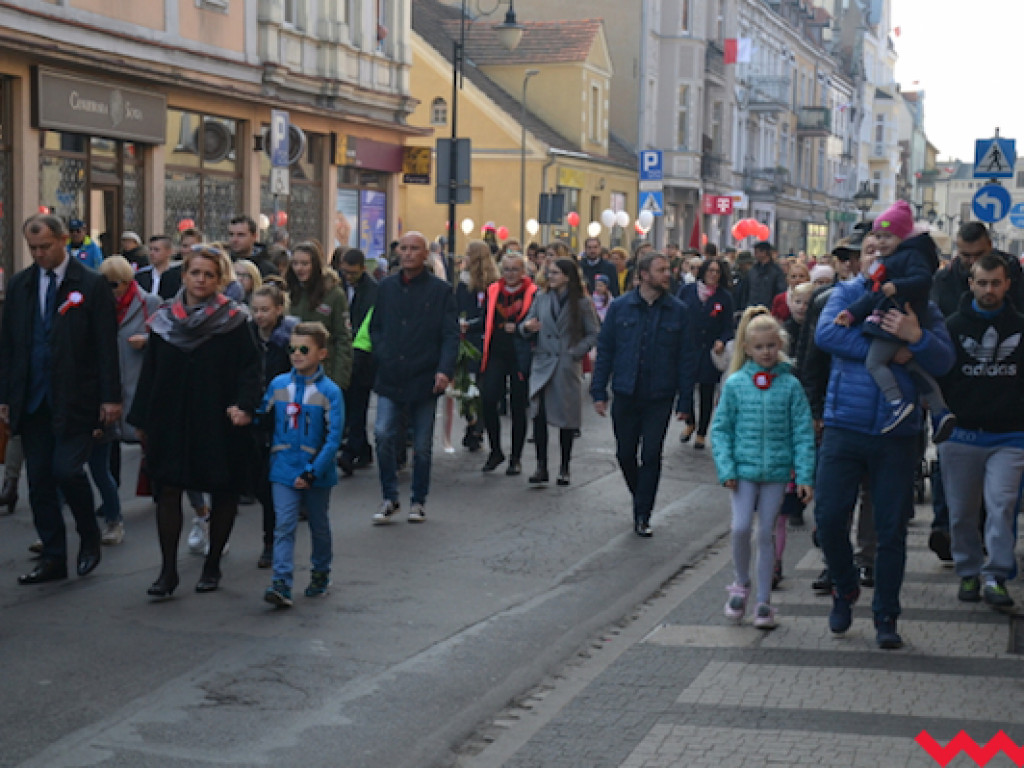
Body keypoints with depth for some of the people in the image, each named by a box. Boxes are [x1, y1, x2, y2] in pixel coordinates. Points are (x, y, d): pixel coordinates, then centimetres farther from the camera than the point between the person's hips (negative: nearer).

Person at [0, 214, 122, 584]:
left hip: (74, 399, -4)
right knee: (39, 481, 6)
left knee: (67, 470, -15)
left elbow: (106, 345, -5)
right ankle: (53, 559, 15)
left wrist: (110, 397, -9)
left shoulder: (91, 284, -3)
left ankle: (90, 538, 11)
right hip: (32, 400, 5)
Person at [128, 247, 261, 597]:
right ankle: (168, 571, 1)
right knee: (168, 490, -3)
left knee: (223, 492, 5)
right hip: (170, 421, 2)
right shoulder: (164, 319, 6)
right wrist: (142, 420, 9)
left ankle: (212, 565, 20)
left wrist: (244, 405, -22)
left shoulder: (233, 320, -3)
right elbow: (150, 372, 10)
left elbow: (250, 368, -7)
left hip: (218, 422, -2)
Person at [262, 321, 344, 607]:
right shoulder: (278, 385, 2)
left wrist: (313, 472, -17)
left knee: (319, 525, 15)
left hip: (317, 474, -1)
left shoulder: (330, 392, -9)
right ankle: (281, 585, -13)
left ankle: (320, 574, 34)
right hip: (284, 471, 1)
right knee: (284, 526, -8)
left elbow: (333, 438, -12)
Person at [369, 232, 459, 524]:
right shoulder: (386, 287, 10)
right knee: (383, 435, -12)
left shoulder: (441, 290, -1)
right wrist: (381, 355, 1)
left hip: (424, 379, -2)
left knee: (422, 445, 6)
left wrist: (445, 370, -17)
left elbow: (450, 334, -4)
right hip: (390, 378, 2)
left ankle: (418, 501, 20)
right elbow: (375, 327, 18)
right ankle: (389, 498, 2)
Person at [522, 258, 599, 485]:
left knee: (566, 418, 4)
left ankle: (564, 469, 15)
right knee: (538, 415, -9)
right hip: (542, 364, 2)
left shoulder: (582, 303, -1)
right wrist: (528, 326, -12)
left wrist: (575, 353, -10)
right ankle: (541, 467, -3)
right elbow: (527, 325, 11)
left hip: (568, 367, -2)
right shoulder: (542, 299, 8)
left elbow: (594, 334, 0)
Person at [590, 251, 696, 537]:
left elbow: (686, 358, 1)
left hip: (659, 398, -1)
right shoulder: (620, 307, 1)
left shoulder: (677, 311, -1)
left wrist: (685, 401, -2)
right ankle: (641, 499, 34)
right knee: (625, 454, 10)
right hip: (626, 395, 1)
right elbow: (604, 350, 4)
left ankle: (642, 516, 8)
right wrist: (599, 392, -1)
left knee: (652, 456, -2)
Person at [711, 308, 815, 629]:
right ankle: (741, 584, 16)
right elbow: (720, 429, 3)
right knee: (741, 528, -10)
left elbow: (803, 433, 1)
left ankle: (764, 601, 15)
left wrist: (805, 476, -4)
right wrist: (726, 468, -6)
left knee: (766, 534, 5)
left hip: (776, 470, 0)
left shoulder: (790, 385, 0)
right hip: (743, 469, 0)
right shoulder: (735, 383, 0)